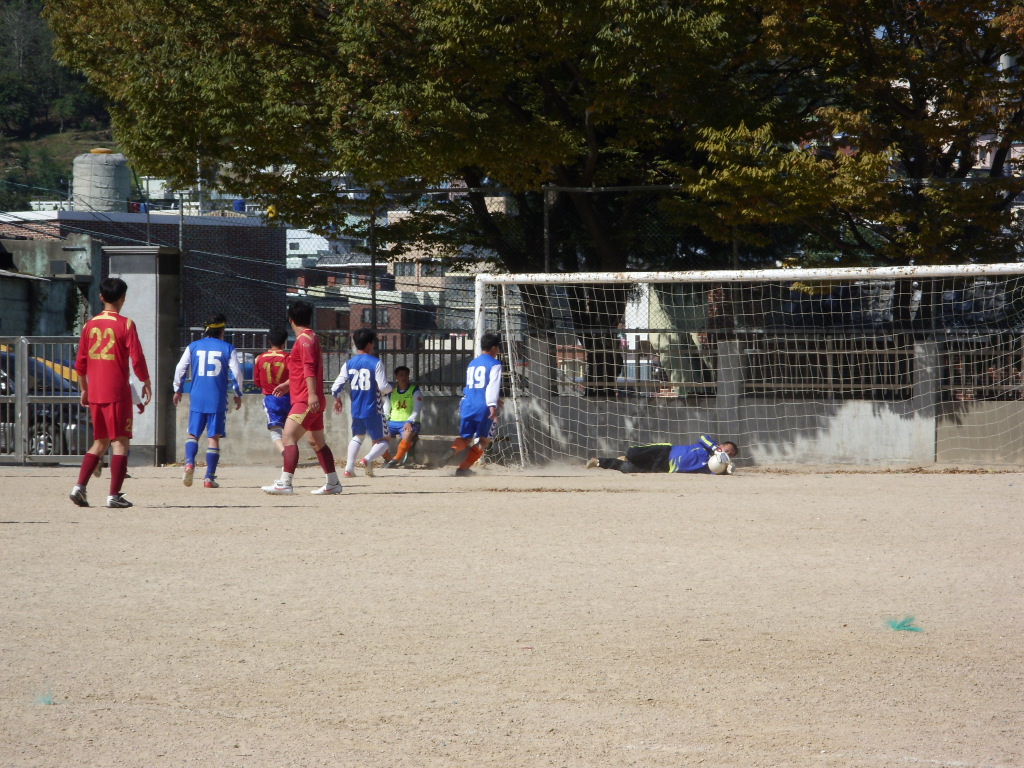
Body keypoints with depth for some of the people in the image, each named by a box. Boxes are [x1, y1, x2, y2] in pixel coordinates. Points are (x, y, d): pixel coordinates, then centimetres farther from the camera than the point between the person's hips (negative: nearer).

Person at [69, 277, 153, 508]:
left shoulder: (90, 325, 7)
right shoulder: (125, 325, -7)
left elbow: (80, 362, 10)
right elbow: (137, 359, -10)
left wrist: (84, 389, 20)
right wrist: (146, 384, 2)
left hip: (95, 393, 5)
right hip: (117, 392, -5)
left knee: (100, 443, 16)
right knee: (120, 442, -1)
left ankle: (80, 487, 3)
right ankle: (114, 495, -6)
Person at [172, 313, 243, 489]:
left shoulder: (193, 347, 7)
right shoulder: (227, 348, 2)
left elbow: (180, 369, 6)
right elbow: (236, 372, -1)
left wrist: (178, 390, 19)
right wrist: (238, 394, 12)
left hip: (197, 398, 1)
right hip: (218, 399, -1)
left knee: (193, 434, 8)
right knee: (213, 437, 3)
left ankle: (189, 462, -21)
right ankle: (209, 477, -1)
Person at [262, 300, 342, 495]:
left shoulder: (304, 339, -12)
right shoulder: (311, 337, 19)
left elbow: (309, 368, -24)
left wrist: (312, 394, -32)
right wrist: (288, 384, 38)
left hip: (306, 401, -11)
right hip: (313, 402, 11)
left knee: (288, 437, -18)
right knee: (317, 442, 18)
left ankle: (285, 483, -27)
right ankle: (333, 483, 23)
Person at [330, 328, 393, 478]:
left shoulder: (349, 364, 2)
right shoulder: (376, 363, -11)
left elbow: (336, 387, -1)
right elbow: (383, 387, -16)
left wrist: (337, 400, 20)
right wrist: (390, 387, 8)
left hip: (356, 410, 5)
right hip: (373, 410, -5)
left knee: (357, 436, 26)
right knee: (382, 441, 8)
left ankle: (349, 467, 12)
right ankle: (368, 459, -21)